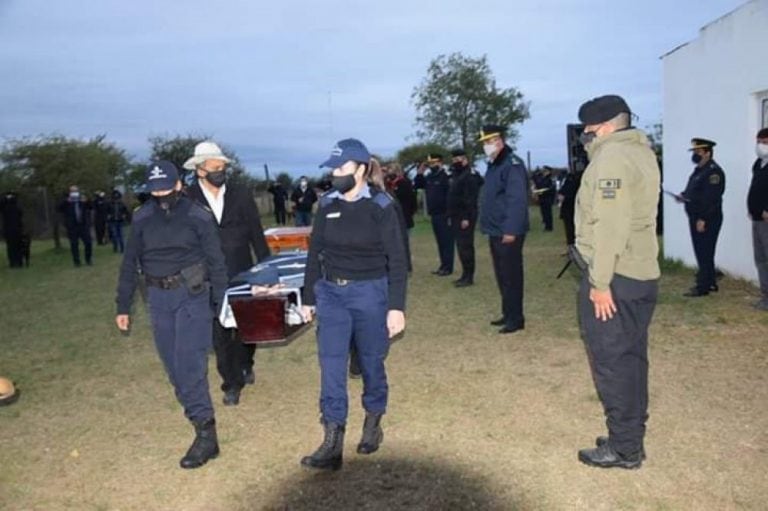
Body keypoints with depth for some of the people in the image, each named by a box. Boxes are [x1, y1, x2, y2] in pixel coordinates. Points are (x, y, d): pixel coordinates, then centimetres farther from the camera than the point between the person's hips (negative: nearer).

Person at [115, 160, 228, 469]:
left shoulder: (198, 216, -7)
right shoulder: (143, 218, 4)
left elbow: (216, 261, -3)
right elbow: (130, 263, 10)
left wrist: (220, 303, -5)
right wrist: (123, 306, 10)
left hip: (192, 295, -4)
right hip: (159, 298, 5)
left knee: (189, 364, -10)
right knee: (173, 364, 10)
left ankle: (205, 433, -4)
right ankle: (196, 412, 30)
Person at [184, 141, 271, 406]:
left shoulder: (241, 195, 1)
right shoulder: (188, 199, -5)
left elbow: (257, 235, 4)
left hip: (242, 275, 2)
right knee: (220, 333, 4)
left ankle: (245, 365, 40)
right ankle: (232, 383, 19)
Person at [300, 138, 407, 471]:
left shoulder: (380, 207, -9)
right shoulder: (327, 205, 3)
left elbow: (397, 260, -8)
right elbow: (315, 253, 9)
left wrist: (396, 307, -13)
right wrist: (308, 298, 11)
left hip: (370, 293, -3)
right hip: (330, 293, 3)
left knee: (371, 361, 11)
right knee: (330, 365, -1)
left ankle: (373, 423, 35)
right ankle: (333, 443, 6)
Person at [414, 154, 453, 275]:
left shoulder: (445, 177, -11)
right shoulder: (429, 177, 13)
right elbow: (416, 186, 21)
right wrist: (419, 174, 6)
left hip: (444, 215, -8)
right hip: (433, 214, 8)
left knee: (446, 241, -4)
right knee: (439, 241, 12)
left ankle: (448, 267, 0)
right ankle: (443, 265, 19)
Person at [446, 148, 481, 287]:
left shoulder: (470, 176, -13)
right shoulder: (456, 176, 18)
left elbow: (471, 199, -21)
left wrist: (467, 217, -24)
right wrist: (450, 216, 19)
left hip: (464, 218, -10)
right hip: (456, 217, 10)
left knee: (465, 246, -7)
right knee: (461, 246, 12)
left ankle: (469, 276, -3)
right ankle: (466, 274, 18)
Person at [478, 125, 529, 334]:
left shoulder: (512, 164, -14)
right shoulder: (493, 165, 16)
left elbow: (517, 200, -21)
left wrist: (511, 230, -25)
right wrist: (489, 226, 15)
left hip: (508, 233, -9)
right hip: (496, 232, 10)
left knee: (511, 276, -3)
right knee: (502, 275, 15)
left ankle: (516, 319, 6)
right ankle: (508, 314, 26)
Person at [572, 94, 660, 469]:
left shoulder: (611, 156, -13)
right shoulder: (642, 153, 17)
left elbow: (609, 225, -22)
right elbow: (632, 216, 14)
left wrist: (600, 281, -20)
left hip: (614, 277, -10)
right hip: (642, 273, 10)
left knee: (610, 361, 0)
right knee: (631, 358, 15)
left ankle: (623, 448, 10)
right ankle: (630, 438, 27)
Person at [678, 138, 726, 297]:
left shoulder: (713, 171, -16)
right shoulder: (699, 170, 16)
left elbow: (711, 198, -23)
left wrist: (703, 219, -25)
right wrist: (684, 196, 5)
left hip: (707, 220, -10)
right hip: (696, 218, 10)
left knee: (705, 253, -5)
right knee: (701, 252, 16)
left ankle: (703, 286, -1)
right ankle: (709, 282, 26)